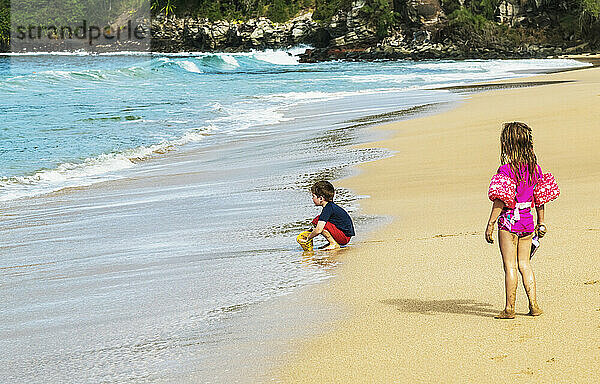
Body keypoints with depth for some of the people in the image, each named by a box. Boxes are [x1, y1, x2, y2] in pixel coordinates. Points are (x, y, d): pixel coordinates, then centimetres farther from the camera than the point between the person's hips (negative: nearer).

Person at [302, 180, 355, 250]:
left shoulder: (328, 209, -19)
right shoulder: (331, 206, 10)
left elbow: (318, 230, -25)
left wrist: (308, 238, -10)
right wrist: (311, 233, 18)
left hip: (345, 236, -10)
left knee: (318, 222, -21)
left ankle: (334, 244, -12)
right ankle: (332, 242, 11)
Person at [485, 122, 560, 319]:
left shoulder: (506, 169, -16)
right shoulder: (534, 167, 3)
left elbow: (500, 200, -19)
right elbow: (540, 198, 10)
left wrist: (490, 225, -14)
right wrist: (541, 223, 19)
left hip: (509, 221, -6)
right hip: (527, 221, 6)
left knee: (510, 266, 1)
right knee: (524, 264, 15)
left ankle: (509, 308, 5)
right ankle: (533, 305, 15)